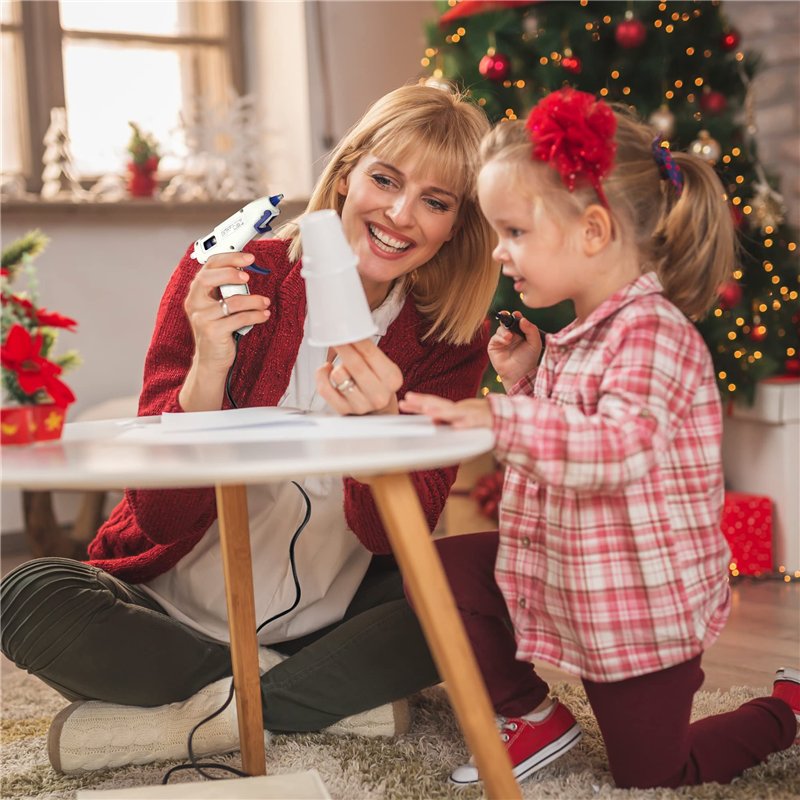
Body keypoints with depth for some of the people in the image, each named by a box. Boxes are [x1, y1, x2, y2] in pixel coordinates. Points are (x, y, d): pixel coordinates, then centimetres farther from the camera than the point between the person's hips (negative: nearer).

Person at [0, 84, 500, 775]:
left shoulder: (453, 340, -6)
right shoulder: (220, 282, -12)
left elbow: (396, 535, -14)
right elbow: (162, 516, -17)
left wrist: (378, 423, -35)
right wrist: (207, 371, -35)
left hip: (330, 622, 2)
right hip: (177, 607, -1)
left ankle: (178, 719, -17)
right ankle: (343, 700, -17)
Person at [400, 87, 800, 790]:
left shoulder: (651, 329, -22)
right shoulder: (580, 335, 6)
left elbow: (619, 448, -38)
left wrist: (497, 417, -41)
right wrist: (524, 382, 2)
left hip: (644, 607, -8)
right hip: (564, 577, 8)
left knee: (652, 774, 5)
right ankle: (532, 717, 10)